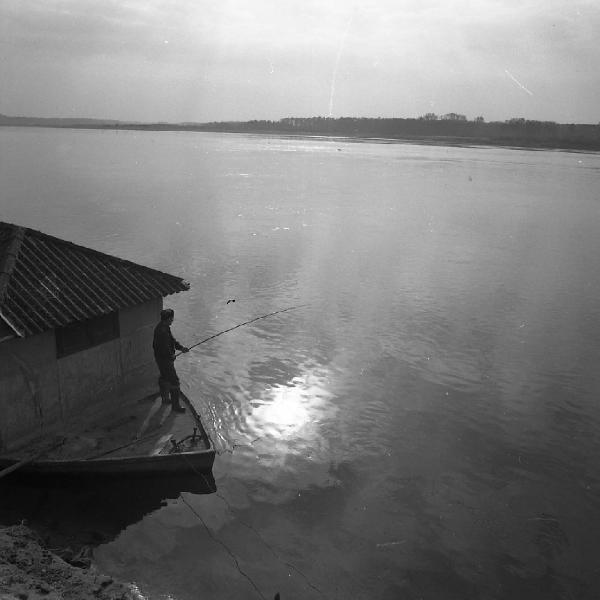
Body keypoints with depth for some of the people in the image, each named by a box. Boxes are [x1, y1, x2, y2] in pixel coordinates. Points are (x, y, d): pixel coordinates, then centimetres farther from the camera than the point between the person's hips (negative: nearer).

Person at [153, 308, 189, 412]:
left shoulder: (162, 327, 3)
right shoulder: (162, 331, -30)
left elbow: (172, 340, 11)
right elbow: (165, 349, -29)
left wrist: (181, 347, 0)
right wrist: (172, 357, -11)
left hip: (161, 358, 11)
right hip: (165, 360, -11)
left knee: (164, 378, 25)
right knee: (174, 381, -2)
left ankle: (165, 399, 43)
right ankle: (175, 405, 8)